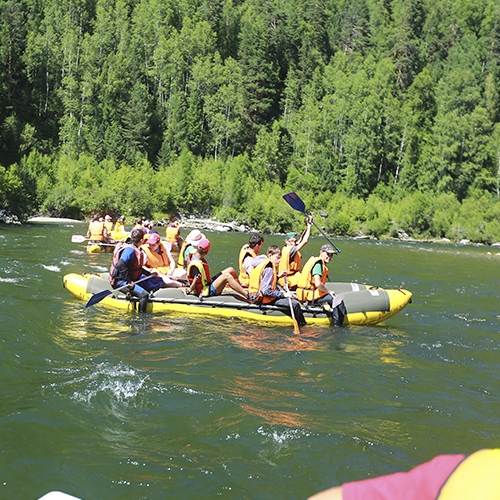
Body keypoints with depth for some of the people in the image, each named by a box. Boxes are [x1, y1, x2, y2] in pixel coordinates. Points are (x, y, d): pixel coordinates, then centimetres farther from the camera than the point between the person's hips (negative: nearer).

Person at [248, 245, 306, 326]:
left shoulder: (260, 263, 10)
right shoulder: (268, 269, -19)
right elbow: (265, 291, -26)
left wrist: (278, 276, 8)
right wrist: (283, 294, -21)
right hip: (263, 299, -11)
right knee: (295, 304, -19)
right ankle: (303, 325, -2)